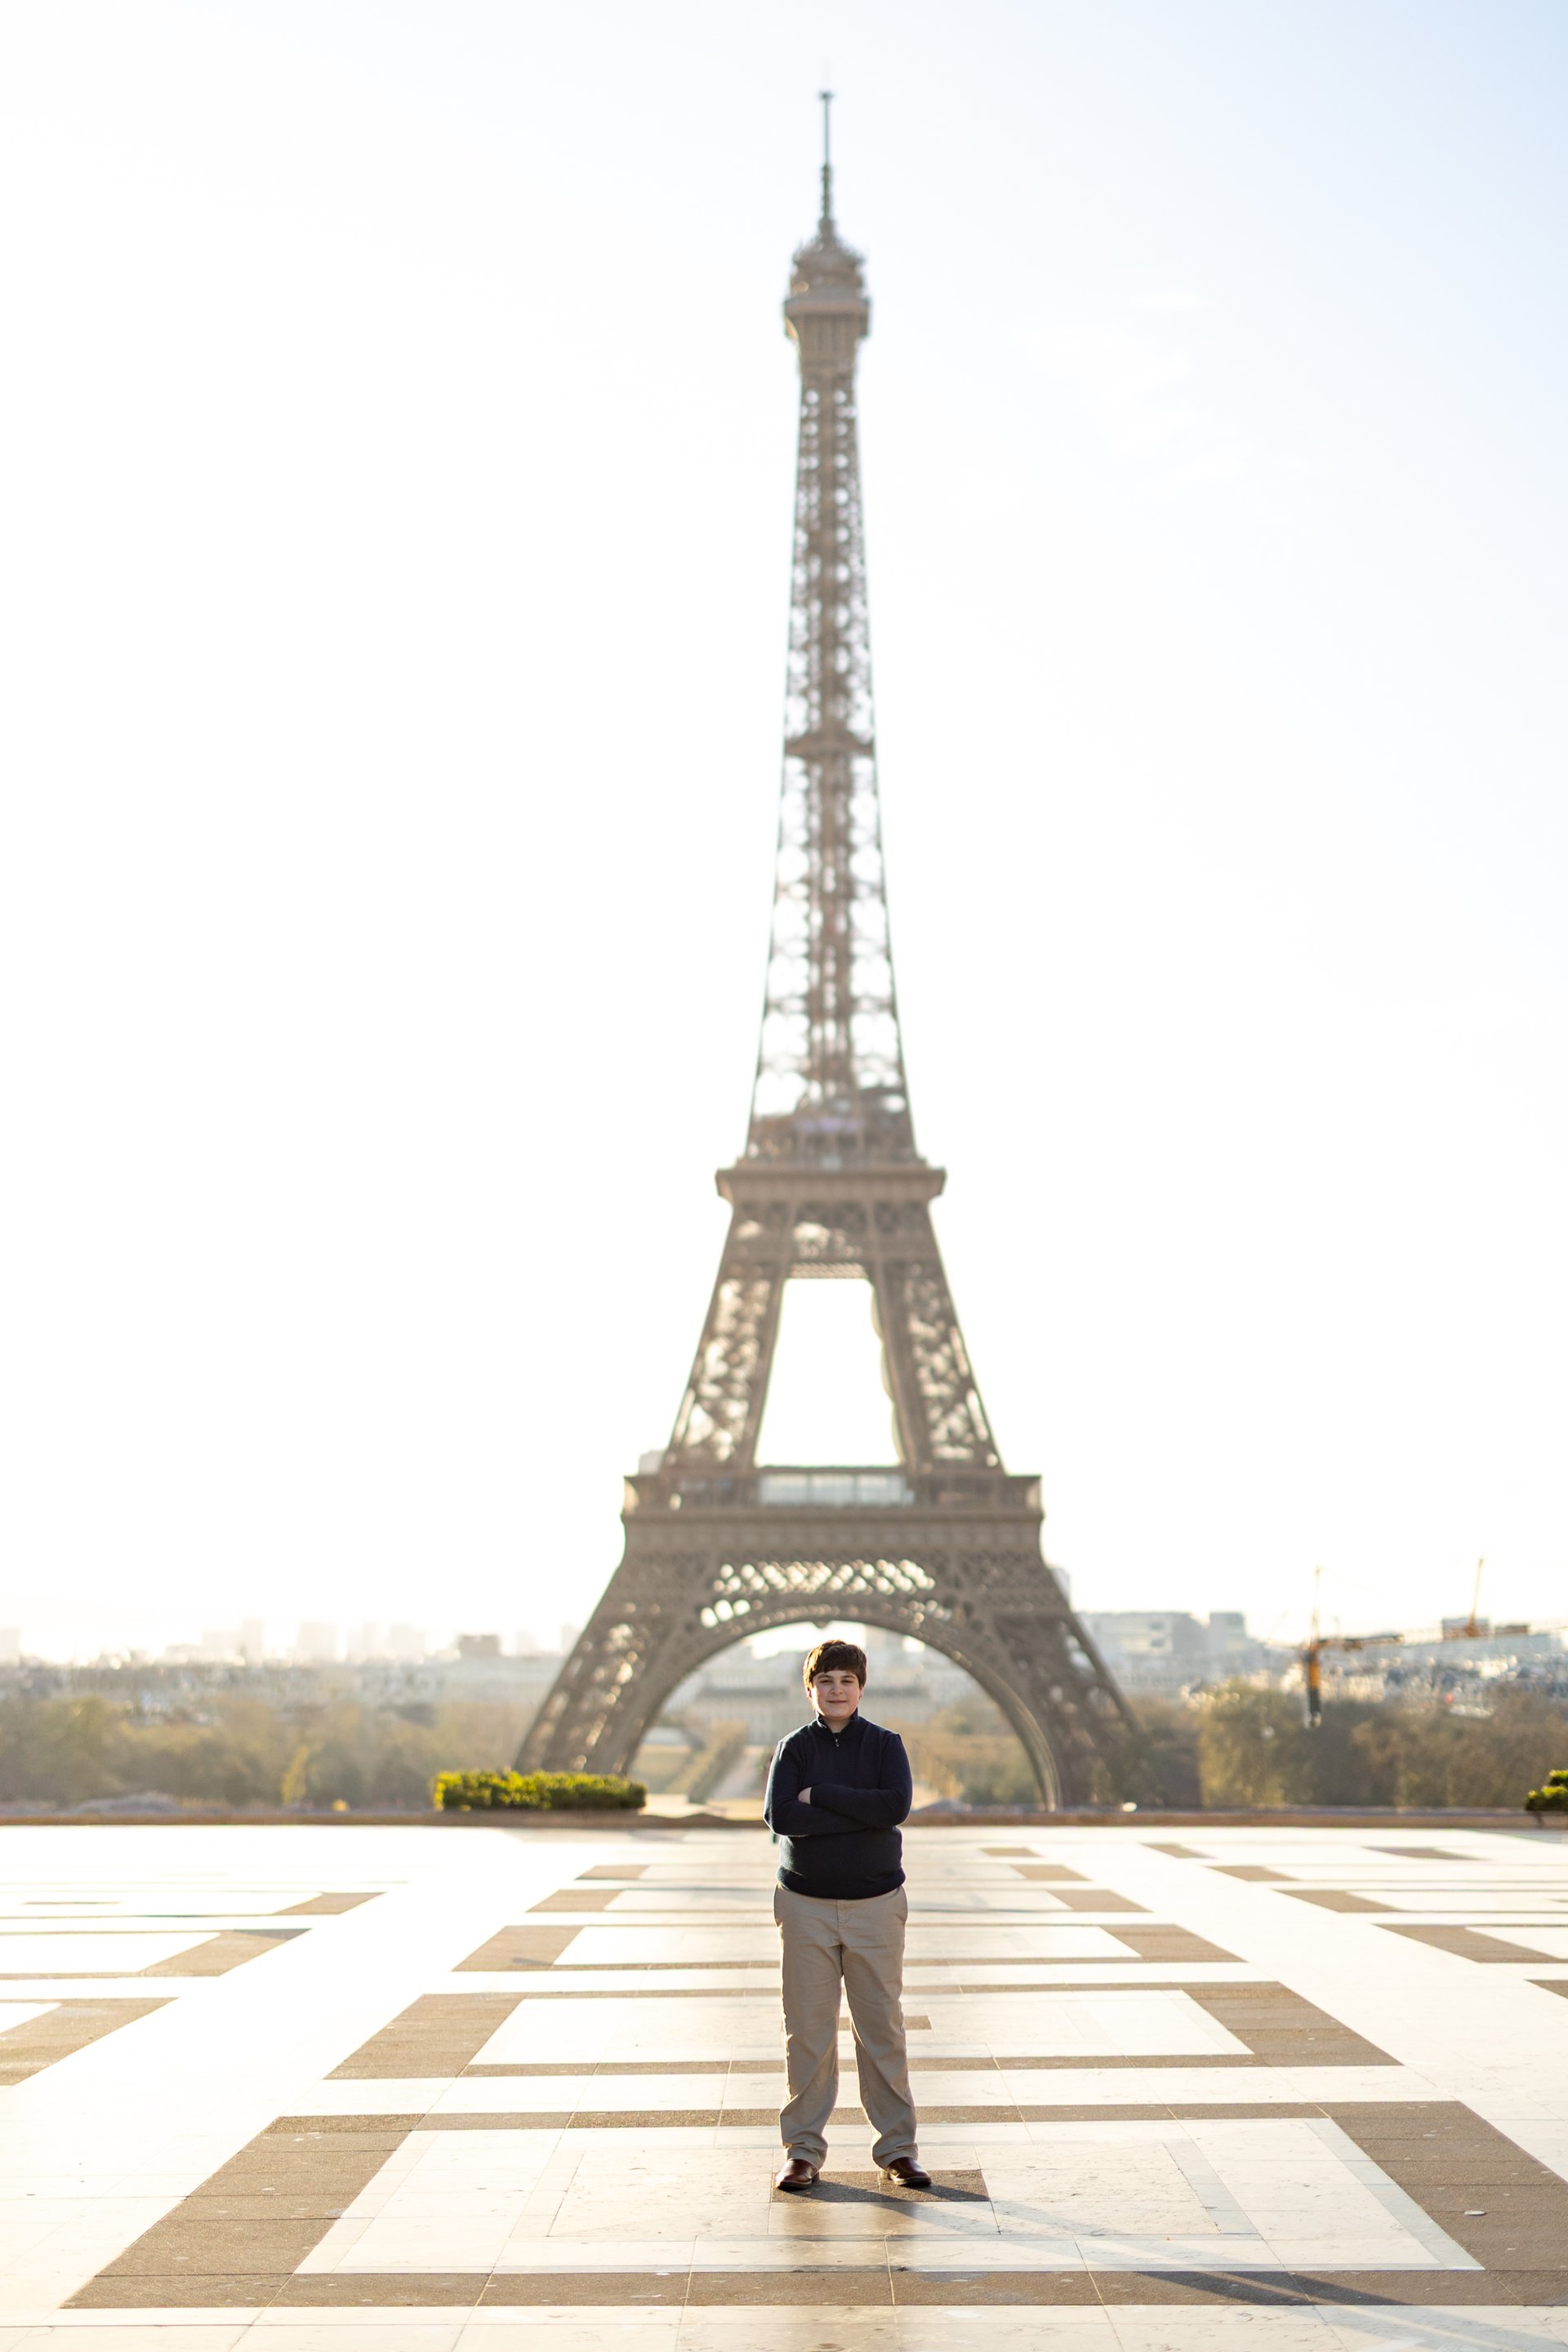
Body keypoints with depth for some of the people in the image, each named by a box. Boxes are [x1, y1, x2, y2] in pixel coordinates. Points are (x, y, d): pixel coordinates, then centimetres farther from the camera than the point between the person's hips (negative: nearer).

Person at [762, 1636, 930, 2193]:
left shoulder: (885, 1745, 3)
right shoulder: (793, 1748, 2)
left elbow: (896, 1805, -16)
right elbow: (779, 1815, -15)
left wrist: (820, 1795, -15)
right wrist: (860, 1811, -18)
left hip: (875, 1902, 0)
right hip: (806, 1903, 0)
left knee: (882, 2027, 3)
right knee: (807, 2029, 2)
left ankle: (897, 2147, 12)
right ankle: (803, 2149, 11)